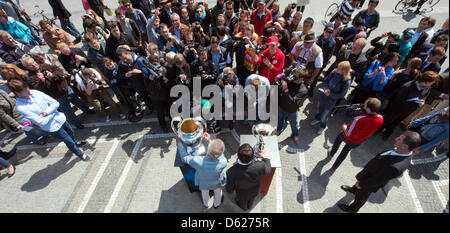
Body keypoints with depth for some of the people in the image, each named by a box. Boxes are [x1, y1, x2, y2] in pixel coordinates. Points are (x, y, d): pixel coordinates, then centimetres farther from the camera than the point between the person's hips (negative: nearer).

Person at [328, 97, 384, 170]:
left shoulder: (360, 119, -42)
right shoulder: (380, 119, -24)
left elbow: (348, 134, -33)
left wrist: (344, 128, -13)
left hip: (349, 138, -5)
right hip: (358, 142, 5)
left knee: (338, 138, 30)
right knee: (346, 150, 28)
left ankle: (331, 154, 53)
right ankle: (334, 167, 45)